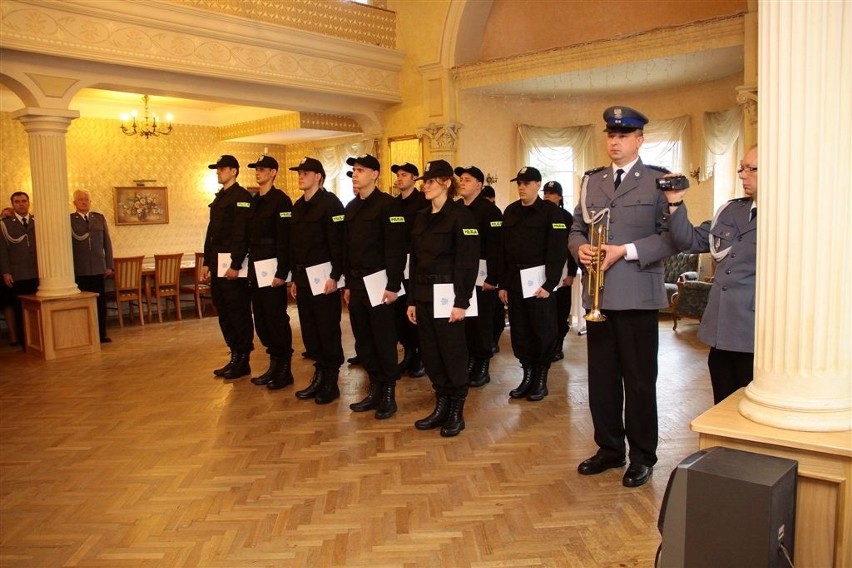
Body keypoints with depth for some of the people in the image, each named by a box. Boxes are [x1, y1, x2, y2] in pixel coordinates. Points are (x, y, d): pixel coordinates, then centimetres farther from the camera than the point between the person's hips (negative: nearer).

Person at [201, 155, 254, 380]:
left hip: (233, 263, -9)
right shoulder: (219, 198, 19)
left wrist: (235, 265, -22)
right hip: (217, 264, 9)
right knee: (224, 312, 12)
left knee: (239, 312, -3)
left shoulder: (241, 197, -9)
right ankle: (234, 357, 21)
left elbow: (242, 233, -18)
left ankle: (243, 361, 6)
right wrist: (207, 262, 17)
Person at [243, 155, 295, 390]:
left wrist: (282, 273, -19)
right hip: (255, 268, 8)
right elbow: (250, 236, 15)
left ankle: (284, 369, 8)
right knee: (261, 318, 11)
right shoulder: (254, 201, 15)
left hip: (272, 267, -8)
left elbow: (285, 239, -14)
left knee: (276, 317, -3)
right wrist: (249, 268, 12)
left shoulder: (280, 200, -9)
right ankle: (274, 365, 23)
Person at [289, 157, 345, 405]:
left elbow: (338, 242, -15)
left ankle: (331, 381, 9)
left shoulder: (330, 203, -8)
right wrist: (294, 278, 16)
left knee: (328, 330, -1)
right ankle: (319, 375, 22)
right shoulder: (298, 206, 15)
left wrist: (334, 276, -19)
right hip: (303, 279, 8)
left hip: (323, 278, -8)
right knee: (309, 330, 11)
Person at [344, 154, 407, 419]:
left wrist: (393, 286, -17)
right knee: (363, 341, 11)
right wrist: (348, 284, 13)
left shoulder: (388, 204, -8)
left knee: (384, 340, 0)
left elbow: (395, 248, -14)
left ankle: (389, 394, 12)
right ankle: (375, 389, 22)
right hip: (356, 283, 7)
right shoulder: (351, 207, 14)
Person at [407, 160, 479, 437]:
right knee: (430, 352, 10)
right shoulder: (421, 218, 14)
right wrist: (412, 300, 11)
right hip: (423, 295, 7)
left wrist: (461, 302, -17)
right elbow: (414, 261, 15)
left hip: (447, 294, -7)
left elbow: (468, 262, -13)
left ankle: (456, 411, 14)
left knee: (453, 352, 1)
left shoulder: (460, 216, -8)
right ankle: (441, 407, 23)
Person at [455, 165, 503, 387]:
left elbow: (495, 246, -14)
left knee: (482, 321, 1)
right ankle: (469, 361, 20)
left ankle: (482, 367, 12)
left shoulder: (490, 210, -8)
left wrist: (493, 278, -19)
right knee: (464, 319, 8)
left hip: (482, 275, -5)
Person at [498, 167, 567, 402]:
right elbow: (503, 249, 11)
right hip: (514, 282, 5)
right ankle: (527, 376, 21)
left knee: (543, 332, 3)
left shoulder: (550, 211, -4)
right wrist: (503, 284, 7)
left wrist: (549, 284, -16)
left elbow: (558, 251, -10)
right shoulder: (510, 212, 11)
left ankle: (541, 380, 16)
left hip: (539, 282, -5)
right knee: (519, 332, 9)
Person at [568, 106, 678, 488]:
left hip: (637, 295, -5)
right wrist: (580, 247, -6)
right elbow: (576, 227, 16)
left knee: (639, 380, 5)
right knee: (601, 377, 12)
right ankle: (609, 448, 27)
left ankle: (642, 457, 20)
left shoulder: (659, 181, -1)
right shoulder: (592, 181, 14)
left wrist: (626, 251, -18)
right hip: (599, 295, 5)